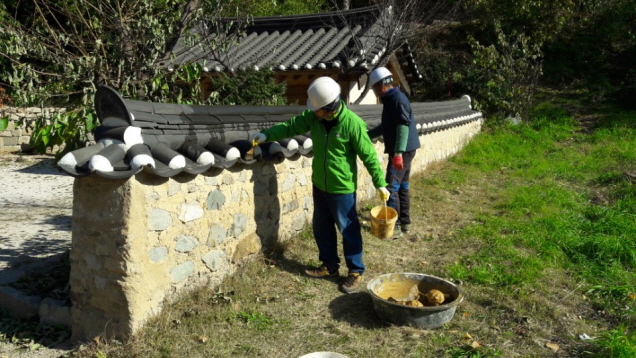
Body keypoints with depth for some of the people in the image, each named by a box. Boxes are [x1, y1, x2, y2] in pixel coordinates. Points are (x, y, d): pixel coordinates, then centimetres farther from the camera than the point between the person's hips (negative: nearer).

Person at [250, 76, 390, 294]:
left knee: (348, 230, 5)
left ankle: (356, 272, 21)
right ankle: (330, 266, 34)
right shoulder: (314, 116, -5)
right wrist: (266, 135, -8)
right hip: (319, 185, 7)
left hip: (342, 188, -7)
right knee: (321, 228, 17)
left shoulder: (352, 123, -22)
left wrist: (380, 184, -12)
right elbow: (291, 126, 6)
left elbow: (369, 156, -16)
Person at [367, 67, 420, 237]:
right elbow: (386, 126, 27)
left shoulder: (397, 99, -16)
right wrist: (366, 135, 29)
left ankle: (394, 226, -1)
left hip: (403, 151, -10)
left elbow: (403, 126, -25)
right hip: (404, 150, 10)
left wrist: (398, 153, -30)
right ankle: (405, 222, 24)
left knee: (391, 188, -7)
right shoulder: (390, 100, 16)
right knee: (402, 186, 15)